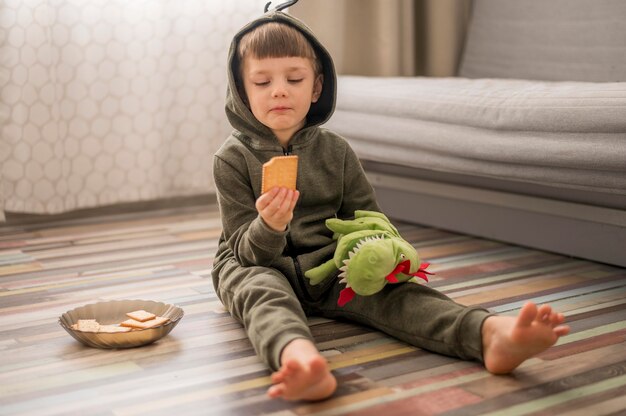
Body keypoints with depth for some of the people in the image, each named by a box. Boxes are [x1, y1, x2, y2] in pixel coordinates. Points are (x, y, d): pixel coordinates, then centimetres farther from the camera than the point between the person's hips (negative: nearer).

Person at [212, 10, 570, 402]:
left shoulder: (335, 151, 5)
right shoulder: (233, 157, -5)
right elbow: (248, 250, -10)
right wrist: (269, 227, -35)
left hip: (328, 266, 2)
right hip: (256, 265, -2)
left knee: (391, 291, -26)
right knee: (262, 292, -38)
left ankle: (490, 333, -50)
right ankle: (297, 356, -73)